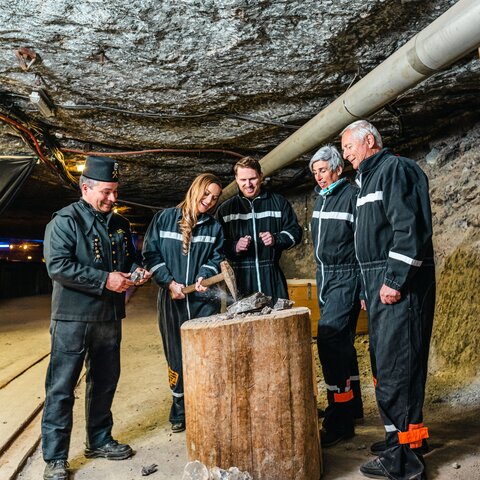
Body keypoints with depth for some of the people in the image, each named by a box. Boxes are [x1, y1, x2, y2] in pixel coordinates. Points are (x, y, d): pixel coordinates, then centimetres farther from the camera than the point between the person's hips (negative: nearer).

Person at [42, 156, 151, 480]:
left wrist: (135, 271, -1)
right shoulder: (65, 220, -9)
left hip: (110, 317, 7)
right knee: (61, 388, 2)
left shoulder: (120, 224, 11)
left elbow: (130, 258, 22)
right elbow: (58, 266, -19)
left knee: (105, 383, 17)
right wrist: (105, 280, -23)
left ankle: (99, 441, 34)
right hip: (73, 318, -6)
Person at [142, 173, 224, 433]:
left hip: (204, 299, 1)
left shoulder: (214, 227, 7)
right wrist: (170, 282, -7)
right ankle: (179, 412, 25)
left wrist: (204, 276, -13)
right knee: (176, 356, 8)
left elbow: (216, 258, 7)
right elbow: (151, 254, 1)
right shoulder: (164, 219, 3)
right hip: (172, 299, 0)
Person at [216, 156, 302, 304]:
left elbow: (295, 232, 9)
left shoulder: (279, 203, 11)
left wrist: (276, 239, -10)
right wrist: (234, 247, -12)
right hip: (240, 279, 0)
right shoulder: (225, 209, 11)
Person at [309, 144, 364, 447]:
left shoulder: (352, 196, -11)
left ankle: (339, 422, -5)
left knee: (329, 340, -15)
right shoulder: (321, 199, 15)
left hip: (346, 278, -9)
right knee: (342, 343, 15)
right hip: (325, 276, 9)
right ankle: (353, 406, 29)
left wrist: (365, 288, -18)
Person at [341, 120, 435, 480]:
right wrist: (367, 288, 21)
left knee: (395, 367, -6)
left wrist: (395, 280, -23)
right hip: (379, 283, 10)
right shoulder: (369, 179, 21)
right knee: (385, 362, 16)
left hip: (400, 283, -10)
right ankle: (402, 436, 30)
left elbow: (410, 228, -20)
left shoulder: (396, 168, -8)